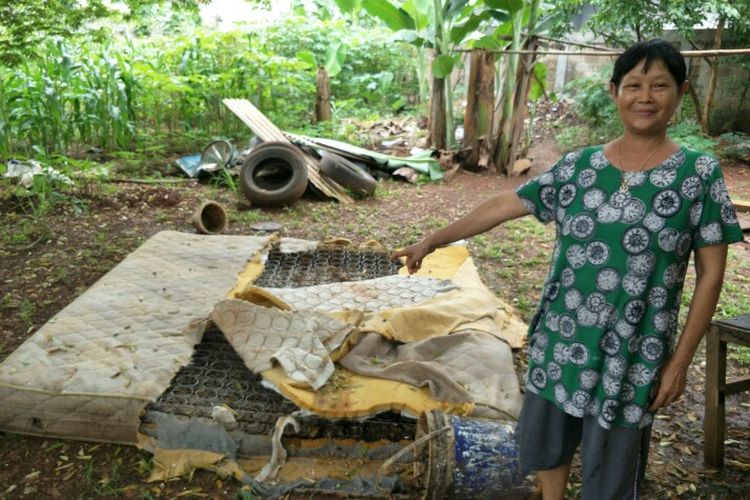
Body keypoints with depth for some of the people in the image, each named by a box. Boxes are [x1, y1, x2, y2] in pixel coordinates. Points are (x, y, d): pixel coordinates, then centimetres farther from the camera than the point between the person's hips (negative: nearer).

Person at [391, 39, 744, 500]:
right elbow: (505, 205, 3)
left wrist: (681, 359, -7)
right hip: (560, 341, 4)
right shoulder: (578, 166, 0)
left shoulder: (699, 174, -7)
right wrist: (432, 241, 4)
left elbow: (711, 272, -5)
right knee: (543, 442, 21)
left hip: (632, 356, -3)